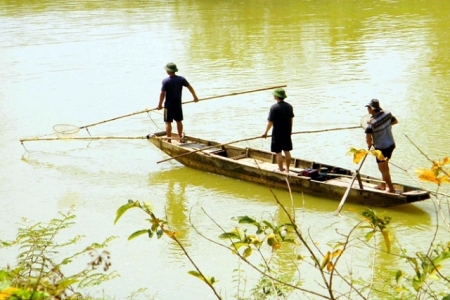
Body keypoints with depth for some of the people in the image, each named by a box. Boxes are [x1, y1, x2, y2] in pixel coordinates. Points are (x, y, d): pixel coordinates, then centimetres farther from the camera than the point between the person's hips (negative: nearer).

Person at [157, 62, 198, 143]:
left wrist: (160, 104, -6)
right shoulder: (181, 79, -2)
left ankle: (168, 140, 4)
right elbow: (190, 87, 6)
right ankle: (180, 138, 24)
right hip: (178, 104, 4)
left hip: (169, 105, -4)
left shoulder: (166, 81, -16)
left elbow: (162, 93, -16)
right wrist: (195, 96, 20)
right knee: (179, 121, 17)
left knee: (168, 122, 3)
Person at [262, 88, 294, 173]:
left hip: (277, 133, -6)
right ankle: (287, 169, 20)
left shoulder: (274, 108, -17)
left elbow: (270, 122, -16)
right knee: (287, 151, 13)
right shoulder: (289, 106, 2)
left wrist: (266, 132, -7)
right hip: (287, 132, 6)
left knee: (278, 152, 2)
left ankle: (281, 170, 5)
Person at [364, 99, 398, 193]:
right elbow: (395, 121, 15)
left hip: (381, 148, -7)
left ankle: (391, 188, 9)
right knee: (385, 165, 22)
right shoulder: (387, 114, -5)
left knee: (383, 168, 6)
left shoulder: (371, 122, -23)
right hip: (391, 144, 7)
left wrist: (370, 145, -3)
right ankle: (383, 185, 33)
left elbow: (368, 138, -24)